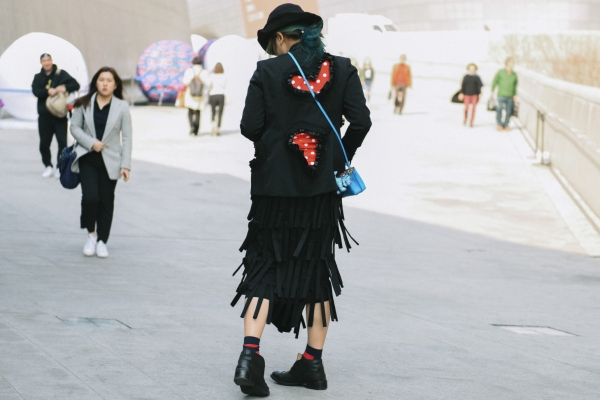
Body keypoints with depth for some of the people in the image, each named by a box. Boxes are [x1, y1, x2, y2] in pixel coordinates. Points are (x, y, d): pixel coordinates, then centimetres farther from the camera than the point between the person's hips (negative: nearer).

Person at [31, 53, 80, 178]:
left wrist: (65, 88, -23)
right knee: (44, 143, 6)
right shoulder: (38, 77, 9)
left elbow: (75, 85, -4)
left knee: (62, 142, -5)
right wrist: (47, 91, -25)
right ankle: (48, 166, 19)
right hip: (44, 116, 2)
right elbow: (36, 91, -7)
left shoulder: (61, 74, 2)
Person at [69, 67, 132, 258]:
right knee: (90, 197, -15)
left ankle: (102, 241, 18)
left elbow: (126, 137, 0)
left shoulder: (122, 107, -1)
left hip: (110, 161, 0)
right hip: (87, 158, 0)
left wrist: (125, 165, -7)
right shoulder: (84, 104, 0)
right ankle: (91, 235, 8)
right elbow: (75, 127, 3)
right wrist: (91, 143, -13)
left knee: (106, 202, 5)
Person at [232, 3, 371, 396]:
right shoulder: (341, 69, 1)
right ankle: (312, 363, 16)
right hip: (322, 186, 2)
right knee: (316, 267, 13)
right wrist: (341, 158, 9)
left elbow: (250, 126, -9)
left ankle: (251, 355, -15)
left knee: (266, 265, 3)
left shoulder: (267, 71, -5)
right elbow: (361, 121, -5)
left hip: (275, 184, -2)